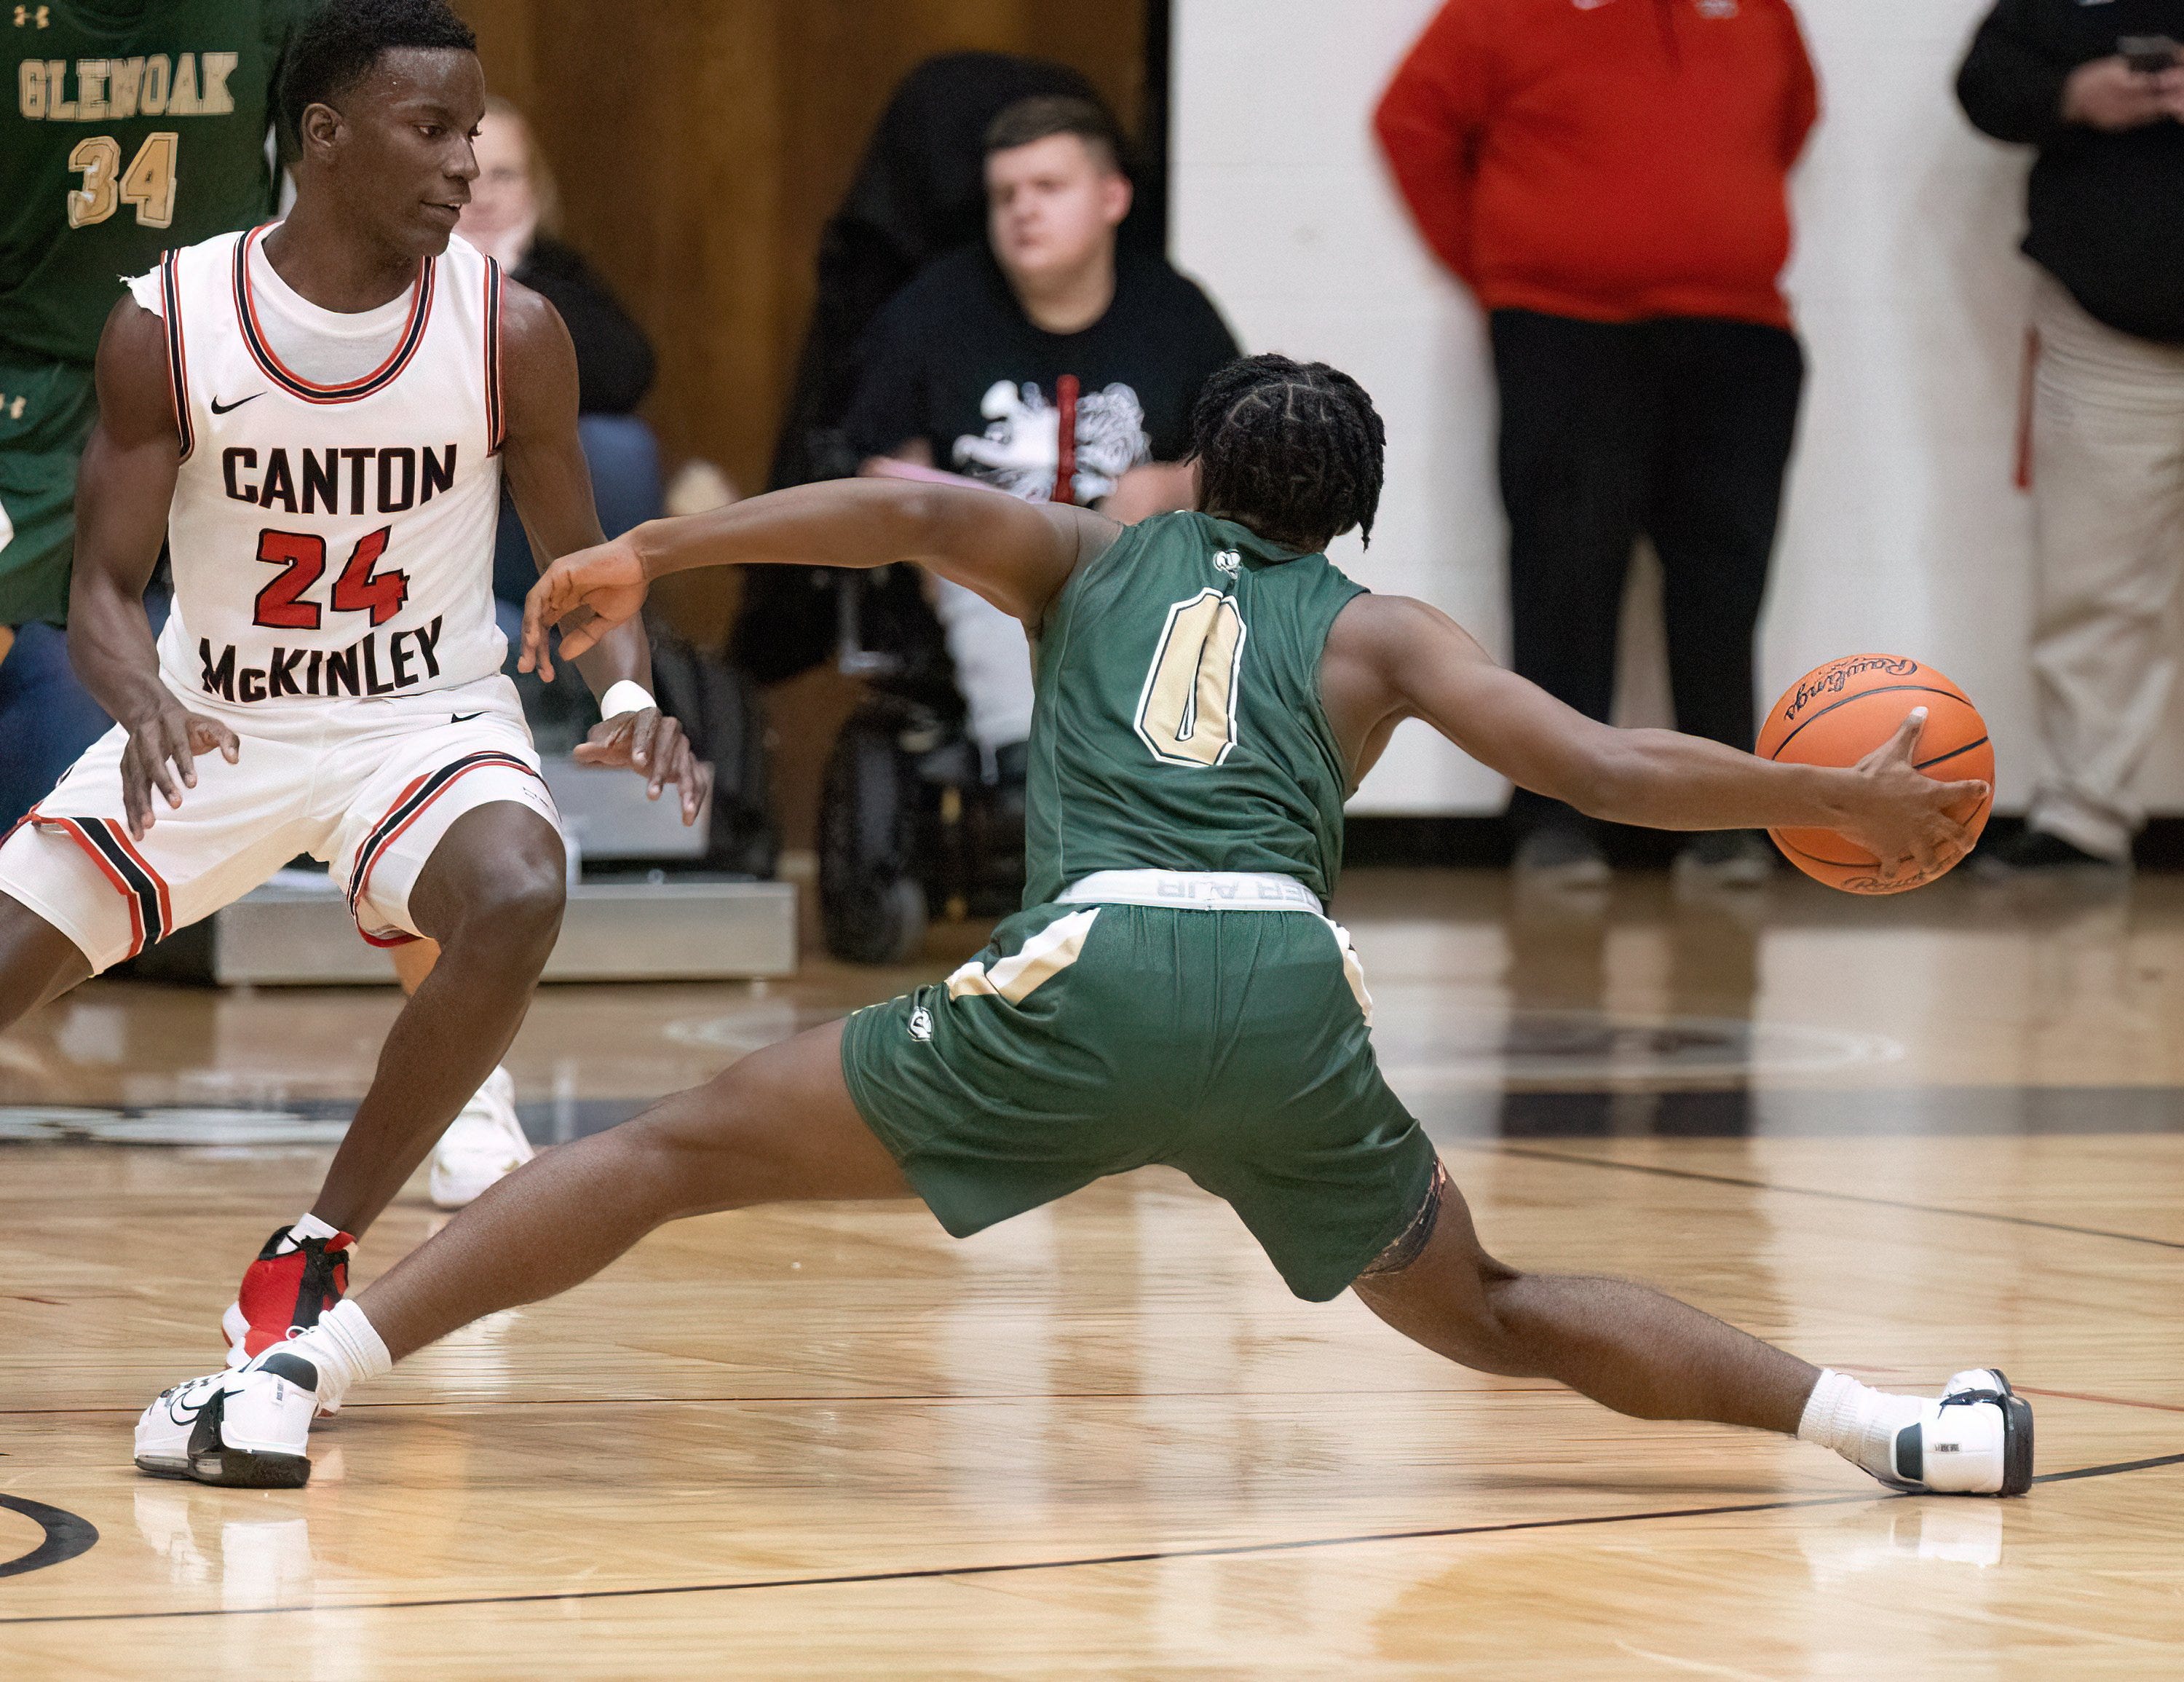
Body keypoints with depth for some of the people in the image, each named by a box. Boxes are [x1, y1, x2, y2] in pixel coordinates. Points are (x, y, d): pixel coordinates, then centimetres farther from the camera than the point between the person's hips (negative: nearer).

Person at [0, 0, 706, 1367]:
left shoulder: (511, 332, -11)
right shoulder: (167, 327, -12)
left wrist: (630, 697, -23)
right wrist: (143, 703, -31)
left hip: (428, 717, -1)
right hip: (208, 725, 1)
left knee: (518, 899, -33)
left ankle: (316, 1254, -16)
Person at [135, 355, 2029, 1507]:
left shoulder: (1097, 557, 28)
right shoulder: (1381, 631, 26)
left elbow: (910, 510, 8)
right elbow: (1612, 770, 15)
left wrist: (644, 555, 10)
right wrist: (1848, 800, 26)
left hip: (1091, 974, -2)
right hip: (1295, 996, 2)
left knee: (687, 1147, 5)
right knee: (1494, 1319, 22)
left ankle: (302, 1376, -6)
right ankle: (1896, 1424, 11)